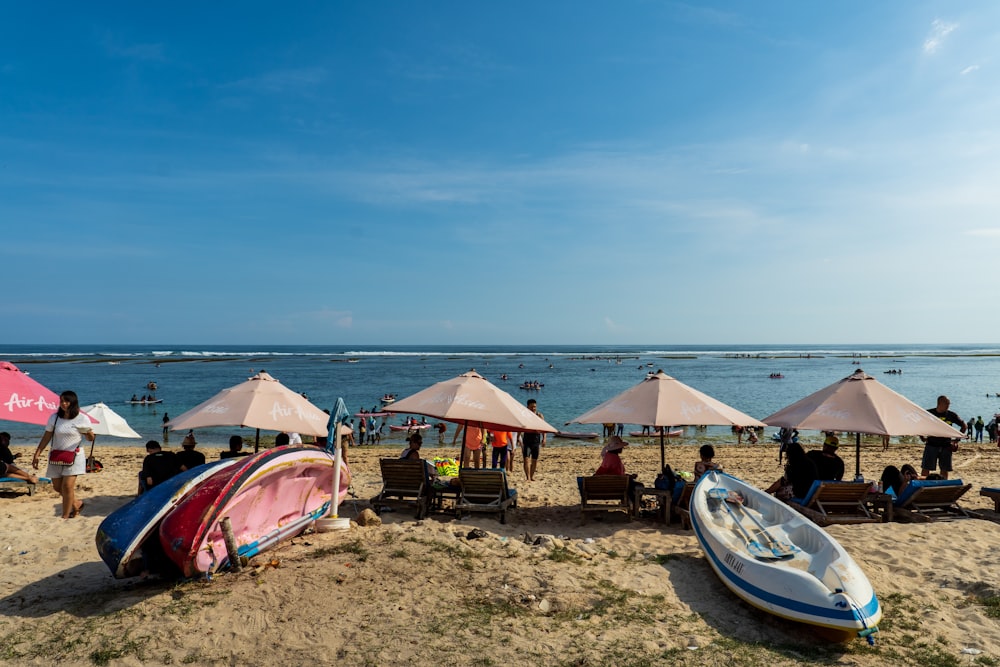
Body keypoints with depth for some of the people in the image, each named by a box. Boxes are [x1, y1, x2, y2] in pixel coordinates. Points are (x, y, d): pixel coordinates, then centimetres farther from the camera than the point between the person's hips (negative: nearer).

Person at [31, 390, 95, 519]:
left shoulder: (82, 419, -8)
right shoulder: (54, 417, 0)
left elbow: (91, 439, -2)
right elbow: (46, 437, 5)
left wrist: (88, 433, -24)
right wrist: (37, 454, 1)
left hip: (74, 456, -4)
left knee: (67, 486, -12)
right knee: (57, 487, 11)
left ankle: (65, 517, -1)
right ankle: (76, 504, 34)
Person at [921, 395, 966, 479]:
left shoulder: (951, 415, 1)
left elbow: (963, 426, 14)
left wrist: (957, 439, 7)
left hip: (946, 446, 2)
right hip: (931, 445, -2)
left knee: (944, 469, 7)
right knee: (926, 468, -4)